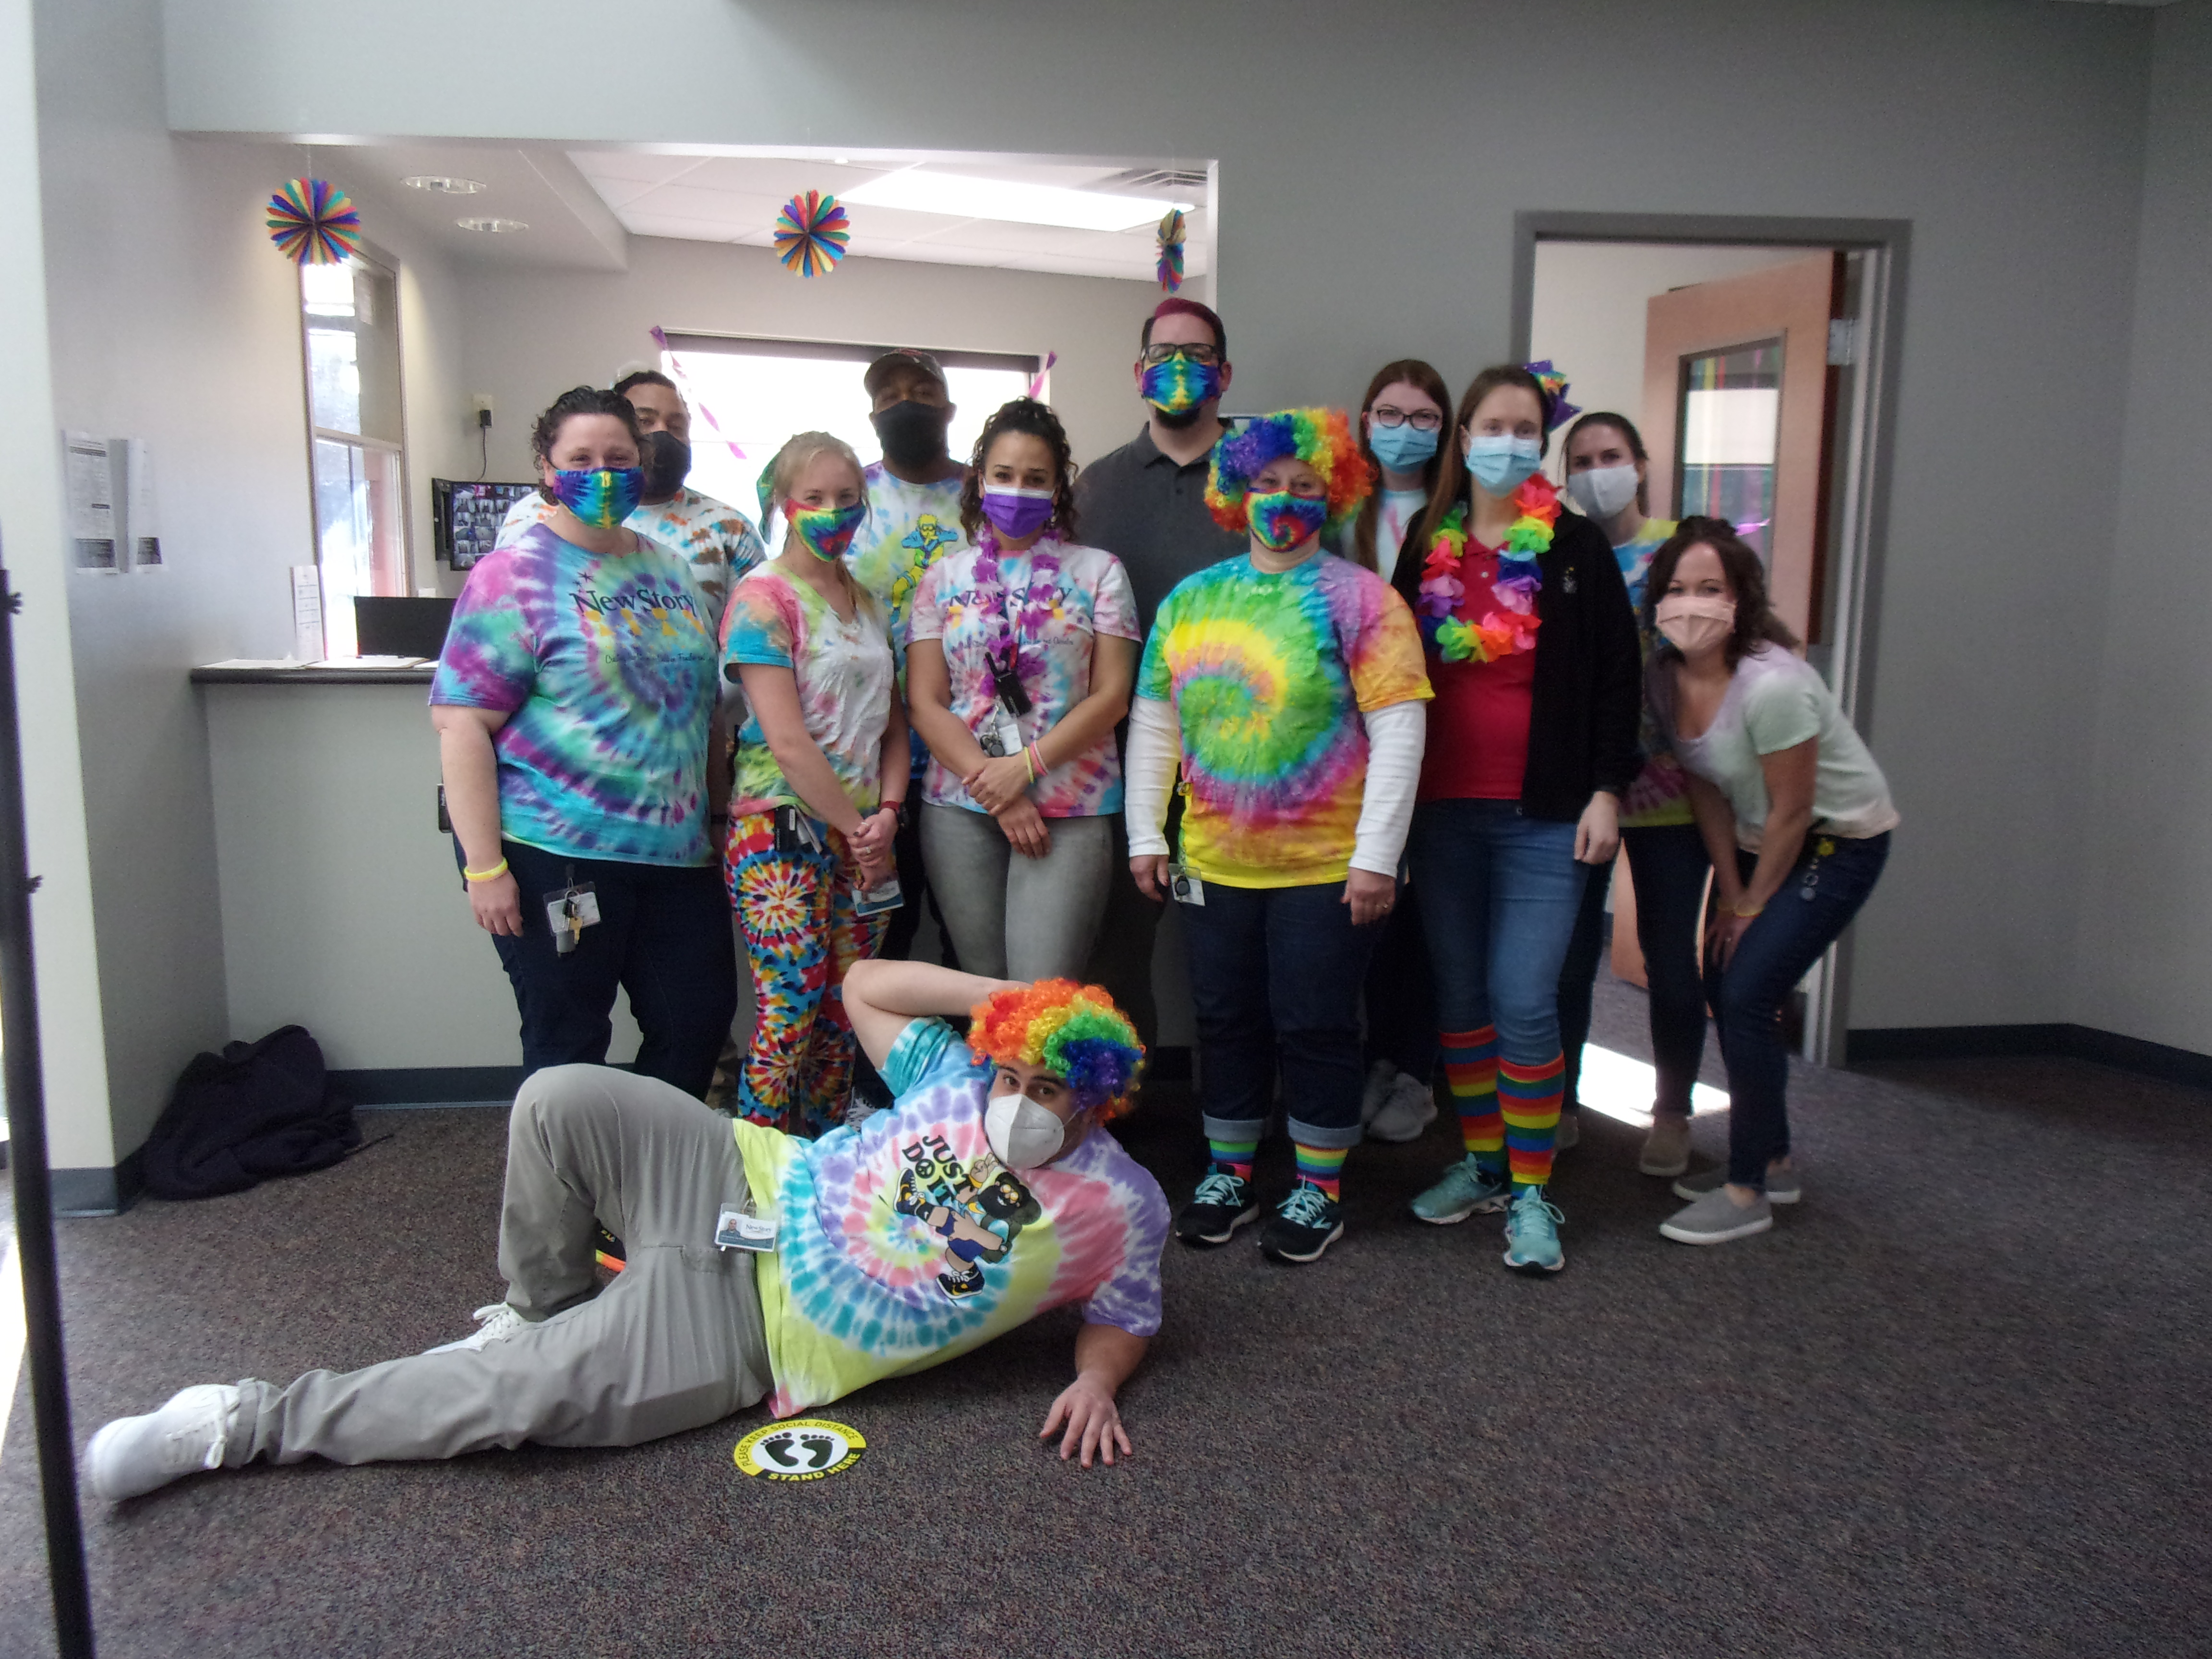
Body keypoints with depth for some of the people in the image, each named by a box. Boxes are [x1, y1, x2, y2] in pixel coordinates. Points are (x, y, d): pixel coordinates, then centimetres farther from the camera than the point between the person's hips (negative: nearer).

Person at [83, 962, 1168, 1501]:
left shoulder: (1122, 1209, -3)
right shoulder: (962, 1078, 5)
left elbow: (1122, 1320, 9)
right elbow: (862, 987, 12)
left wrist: (1095, 1383, -14)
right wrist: (1007, 996, 2)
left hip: (743, 1337, -3)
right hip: (737, 1188, 4)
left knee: (518, 1395, -19)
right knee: (560, 1100, -18)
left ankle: (252, 1424, -1)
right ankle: (543, 1310, 8)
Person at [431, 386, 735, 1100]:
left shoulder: (671, 569, 12)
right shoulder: (515, 574, -7)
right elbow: (461, 724, -12)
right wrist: (484, 868, -17)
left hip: (675, 852, 6)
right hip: (557, 855, -6)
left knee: (698, 1022, 10)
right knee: (568, 1047, 6)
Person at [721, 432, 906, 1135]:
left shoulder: (867, 600, 16)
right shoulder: (764, 597, -6)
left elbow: (893, 721, 15)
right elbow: (787, 740, -14)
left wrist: (886, 813, -1)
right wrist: (855, 826, -10)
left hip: (864, 833, 6)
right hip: (783, 831, -6)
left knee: (843, 1015, 7)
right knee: (790, 1013, -9)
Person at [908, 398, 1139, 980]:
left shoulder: (1098, 572, 7)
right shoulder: (945, 577, 11)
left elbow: (1110, 696, -1)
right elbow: (925, 703, 4)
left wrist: (1025, 766, -10)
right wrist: (991, 784, -7)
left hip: (1070, 809, -2)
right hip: (960, 807, 2)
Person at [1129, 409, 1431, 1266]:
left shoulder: (1360, 598, -6)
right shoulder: (1189, 600, 7)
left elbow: (1398, 730, -11)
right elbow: (1153, 721, 12)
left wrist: (1376, 857, -15)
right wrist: (1145, 834, 7)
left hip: (1328, 866, -4)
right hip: (1214, 864, 4)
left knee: (1315, 1025, 6)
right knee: (1226, 1019, 14)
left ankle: (1318, 1188, 24)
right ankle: (1228, 1173, 32)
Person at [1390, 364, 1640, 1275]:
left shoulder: (1576, 547, 1)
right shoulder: (1427, 546, 8)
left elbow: (1614, 676, 1)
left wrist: (1606, 791, -6)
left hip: (1543, 814, -3)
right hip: (1441, 807, 4)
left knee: (1524, 1001, -7)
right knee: (1459, 993, 11)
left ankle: (1531, 1192, 7)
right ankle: (1480, 1162, 27)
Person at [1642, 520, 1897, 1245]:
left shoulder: (1771, 683, -31)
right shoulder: (1664, 675, -8)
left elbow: (1793, 811, -22)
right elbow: (1708, 789, 0)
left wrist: (1754, 902, -10)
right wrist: (1728, 894, 0)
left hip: (1840, 840, -8)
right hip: (1758, 840, 8)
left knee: (1748, 996, -14)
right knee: (1724, 988, 8)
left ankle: (1747, 1193, -2)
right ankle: (1771, 1161, 25)